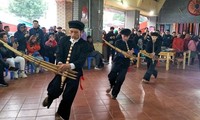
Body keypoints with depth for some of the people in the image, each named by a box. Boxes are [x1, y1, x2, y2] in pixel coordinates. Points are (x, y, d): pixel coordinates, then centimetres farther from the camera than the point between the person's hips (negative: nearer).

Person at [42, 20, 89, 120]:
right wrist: (60, 63, -31)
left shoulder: (84, 44, -8)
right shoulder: (64, 40, 1)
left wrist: (70, 66, -39)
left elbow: (82, 60, -20)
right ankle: (49, 98, 27)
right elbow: (59, 54, -8)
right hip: (61, 69, 1)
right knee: (55, 91, -13)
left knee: (68, 96, 3)